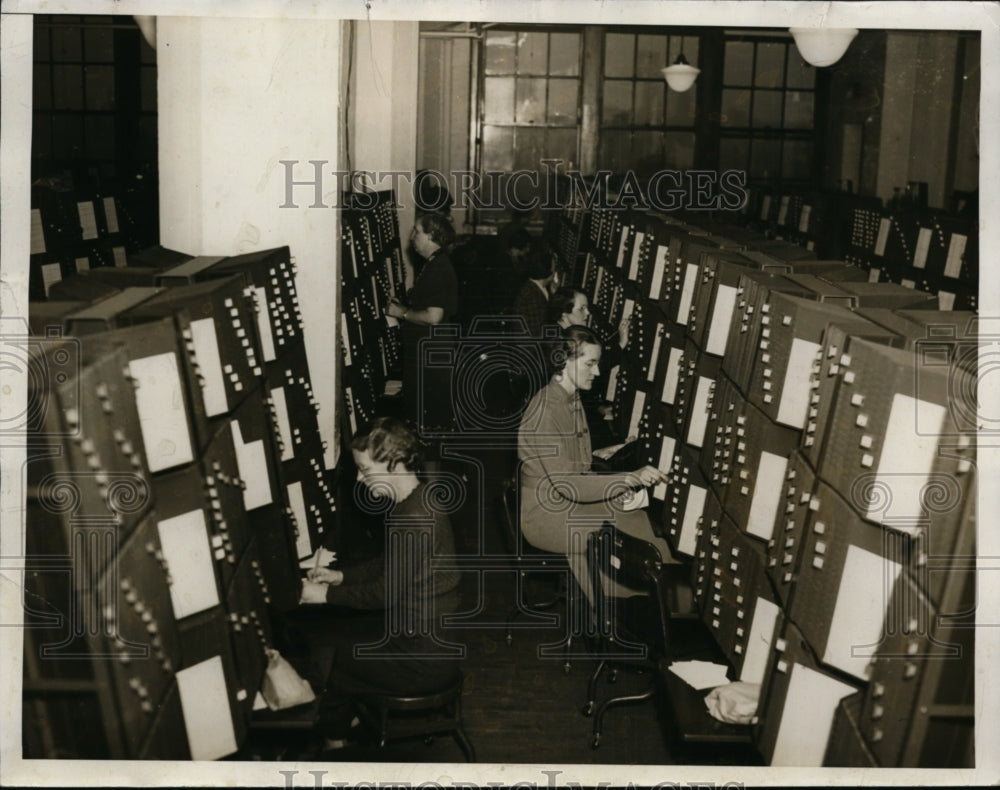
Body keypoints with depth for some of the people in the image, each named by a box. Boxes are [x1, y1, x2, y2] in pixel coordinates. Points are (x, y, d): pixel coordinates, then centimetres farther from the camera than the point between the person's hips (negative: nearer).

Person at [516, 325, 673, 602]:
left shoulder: (573, 401, 8)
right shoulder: (544, 410, -21)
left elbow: (578, 469, 11)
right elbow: (565, 483, -23)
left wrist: (615, 489, -6)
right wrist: (630, 479, -25)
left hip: (571, 502, 8)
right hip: (546, 515, -8)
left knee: (641, 521, -10)